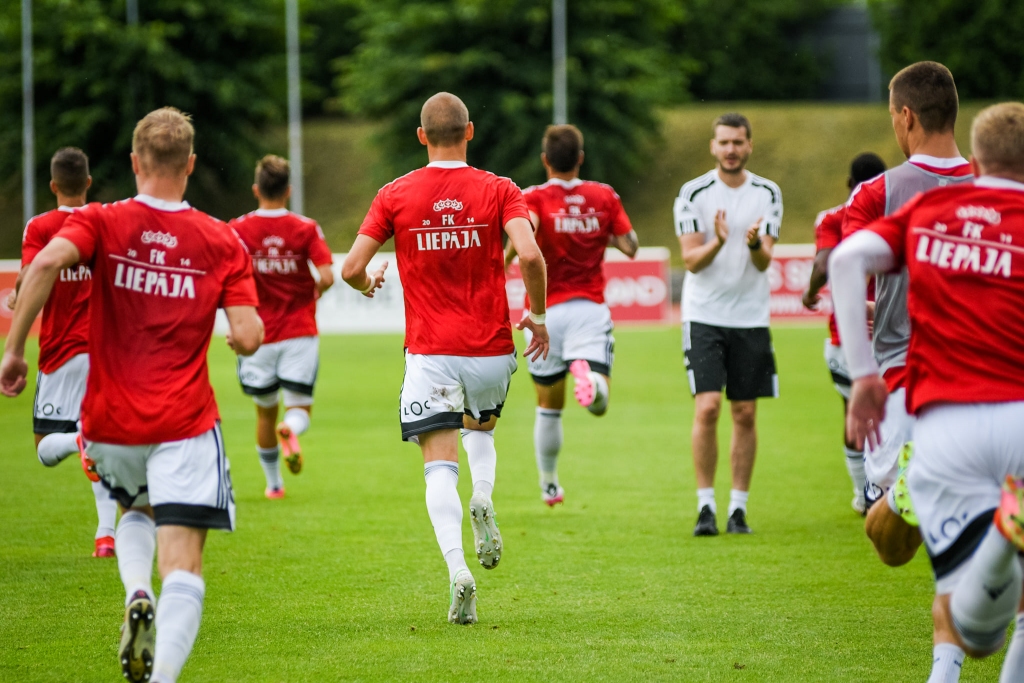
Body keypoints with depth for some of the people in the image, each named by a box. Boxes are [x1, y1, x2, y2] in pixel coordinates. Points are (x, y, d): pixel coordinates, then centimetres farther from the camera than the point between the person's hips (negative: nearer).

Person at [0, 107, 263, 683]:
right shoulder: (223, 241, 1)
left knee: (138, 510, 32)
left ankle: (137, 596, 3)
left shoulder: (101, 222, 1)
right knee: (184, 569, -7)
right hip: (184, 424, -2)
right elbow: (249, 338, -7)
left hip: (110, 424, 2)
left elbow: (48, 262, -20)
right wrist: (242, 332, 17)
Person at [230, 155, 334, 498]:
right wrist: (314, 292, 10)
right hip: (300, 333, -1)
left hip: (258, 337, 1)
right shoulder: (306, 228, -4)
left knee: (265, 412, 18)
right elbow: (326, 277, -13)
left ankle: (273, 483, 26)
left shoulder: (238, 230, -5)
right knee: (300, 407, 4)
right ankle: (291, 430, -31)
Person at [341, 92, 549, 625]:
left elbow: (352, 268, -3)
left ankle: (457, 571, -24)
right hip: (491, 349, 1)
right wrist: (537, 315, 0)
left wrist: (369, 284, 20)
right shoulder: (498, 191, -2)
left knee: (439, 467, -4)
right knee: (481, 427, 30)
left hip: (429, 350, -1)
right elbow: (530, 255, -16)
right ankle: (483, 501, 1)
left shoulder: (395, 195, -1)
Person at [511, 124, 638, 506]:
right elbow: (630, 247, 2)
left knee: (549, 408, 16)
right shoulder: (604, 196, 4)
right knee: (599, 402, -11)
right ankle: (588, 375, -45)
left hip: (546, 312, 0)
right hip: (590, 309, 0)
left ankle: (549, 484, 26)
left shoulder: (534, 198, -3)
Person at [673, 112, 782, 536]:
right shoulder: (693, 193, -3)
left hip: (750, 316, 2)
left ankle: (739, 507, 11)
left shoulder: (768, 194, 4)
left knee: (745, 414, 4)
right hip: (704, 315, -2)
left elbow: (764, 262, -3)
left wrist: (754, 244, -26)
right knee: (707, 408, -12)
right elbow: (691, 260, -8)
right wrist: (717, 242, -28)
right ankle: (705, 506, -5)